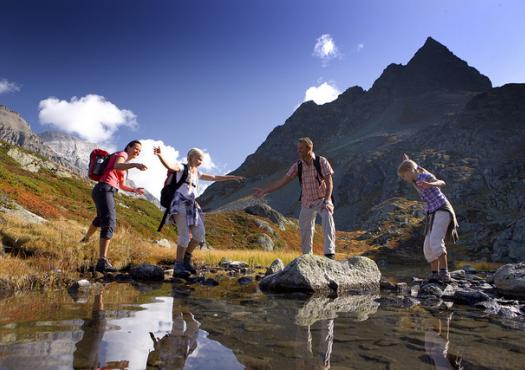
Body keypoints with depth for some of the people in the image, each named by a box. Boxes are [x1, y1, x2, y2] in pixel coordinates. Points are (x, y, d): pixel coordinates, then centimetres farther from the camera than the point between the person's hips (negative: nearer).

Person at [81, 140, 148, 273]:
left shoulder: (124, 163, 26)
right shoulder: (122, 155, -2)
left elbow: (121, 185, 28)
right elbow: (116, 166, -28)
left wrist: (134, 190, 12)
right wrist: (135, 164, -45)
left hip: (104, 191, 11)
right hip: (104, 190, -11)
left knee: (101, 218, 35)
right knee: (109, 223, -24)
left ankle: (86, 238, 63)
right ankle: (102, 262, -35)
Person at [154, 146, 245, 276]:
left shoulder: (197, 173, 24)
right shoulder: (181, 167, 2)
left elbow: (214, 178, 31)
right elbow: (169, 166, -19)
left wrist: (232, 177, 34)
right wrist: (160, 155, -40)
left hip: (191, 205, 8)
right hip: (180, 203, -8)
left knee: (199, 233, 2)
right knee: (185, 235, -15)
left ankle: (187, 257, 20)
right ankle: (178, 267, -10)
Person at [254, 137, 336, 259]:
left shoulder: (322, 162, -13)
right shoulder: (297, 166, -4)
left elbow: (329, 183, -15)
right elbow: (282, 181, -3)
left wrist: (327, 201, -27)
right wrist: (264, 191, -7)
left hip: (322, 200, -4)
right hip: (307, 203, 4)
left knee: (328, 218, -31)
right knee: (305, 230, 8)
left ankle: (330, 252, -31)